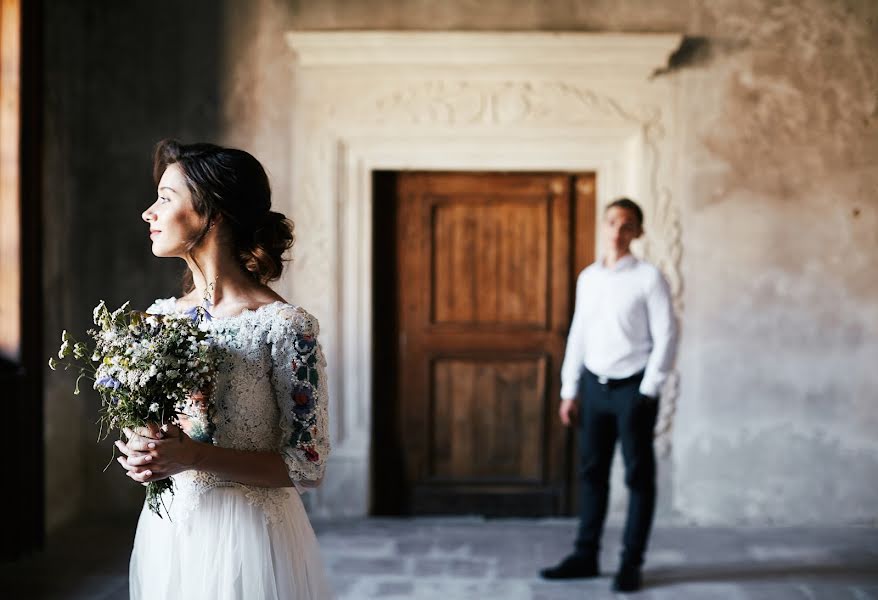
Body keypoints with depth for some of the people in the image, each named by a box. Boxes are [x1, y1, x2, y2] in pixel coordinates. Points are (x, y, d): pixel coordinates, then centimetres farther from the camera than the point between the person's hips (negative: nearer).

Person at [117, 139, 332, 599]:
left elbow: (307, 464, -15)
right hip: (166, 529, 6)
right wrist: (140, 455, -9)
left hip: (248, 536, -6)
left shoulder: (286, 326, -17)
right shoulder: (158, 315, 3)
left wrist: (193, 456, -23)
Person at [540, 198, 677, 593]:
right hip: (594, 385, 5)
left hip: (632, 387, -5)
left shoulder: (648, 277, -7)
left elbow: (666, 337, -10)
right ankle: (586, 555, 19)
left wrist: (648, 392, -13)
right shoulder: (588, 277, 9)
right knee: (591, 472, 10)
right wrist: (569, 390, 10)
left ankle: (631, 562, 12)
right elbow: (578, 335, 12)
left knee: (638, 476, 3)